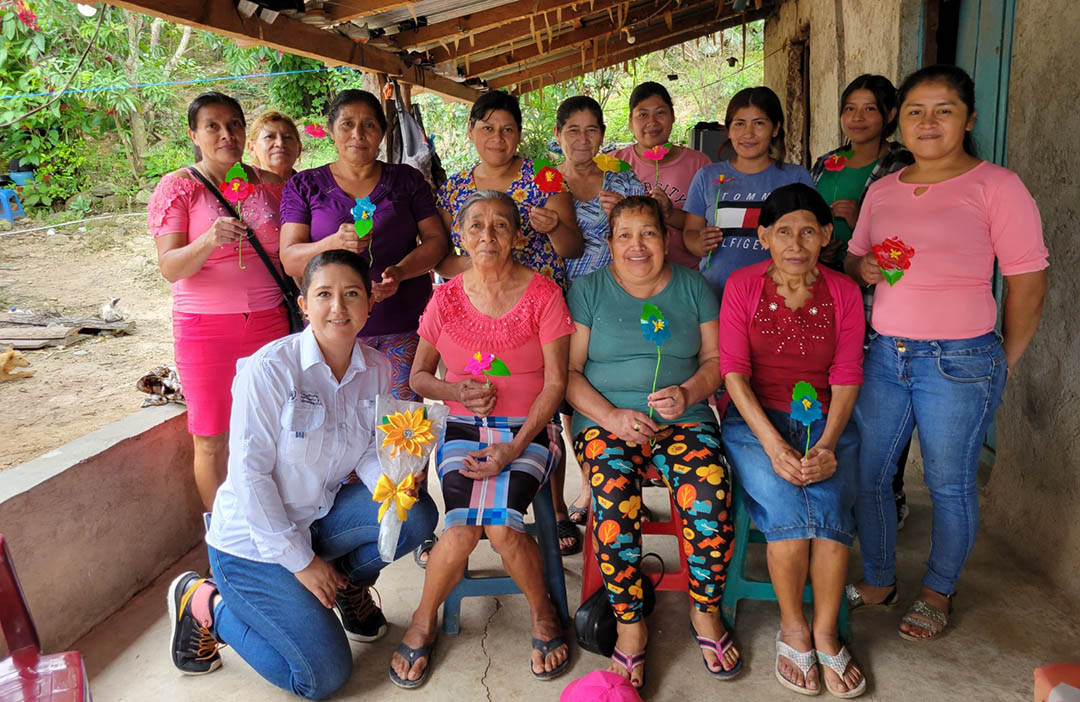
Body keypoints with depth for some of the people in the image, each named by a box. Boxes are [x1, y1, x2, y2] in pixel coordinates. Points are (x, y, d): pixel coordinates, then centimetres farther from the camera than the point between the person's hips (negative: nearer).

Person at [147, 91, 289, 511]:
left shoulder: (268, 184, 7)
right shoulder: (177, 187, -2)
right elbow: (170, 268, -11)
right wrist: (209, 240, -30)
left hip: (270, 322, 2)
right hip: (205, 329, -2)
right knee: (212, 441, 4)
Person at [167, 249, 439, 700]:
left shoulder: (376, 369, -5)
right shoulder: (270, 368, -22)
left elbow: (368, 454, 1)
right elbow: (249, 474, -20)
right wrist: (300, 561, -18)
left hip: (319, 517, 6)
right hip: (253, 538, -5)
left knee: (416, 514, -17)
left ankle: (348, 581, 13)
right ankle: (205, 605, 13)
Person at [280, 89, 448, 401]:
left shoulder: (407, 179, 12)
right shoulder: (304, 186, 9)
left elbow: (437, 239, 5)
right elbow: (290, 260, 0)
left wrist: (400, 272, -14)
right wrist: (335, 243, -20)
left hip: (405, 327, 1)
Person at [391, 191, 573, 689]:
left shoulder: (542, 294, -3)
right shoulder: (447, 298, 4)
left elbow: (555, 382, -4)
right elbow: (419, 376, 13)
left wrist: (516, 447, -15)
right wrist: (460, 392, -9)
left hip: (528, 430, -1)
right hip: (464, 428, 2)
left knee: (501, 525, -27)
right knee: (462, 530, -23)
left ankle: (543, 613, 5)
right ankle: (424, 620, 8)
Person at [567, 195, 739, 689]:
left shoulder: (693, 287, 12)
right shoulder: (587, 291, 6)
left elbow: (716, 360, 10)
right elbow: (568, 372, 1)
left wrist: (688, 393, -11)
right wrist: (612, 416, -14)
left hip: (684, 421, 1)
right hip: (605, 422, -1)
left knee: (709, 498, -27)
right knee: (614, 504, -30)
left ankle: (706, 612, -2)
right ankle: (629, 626, -10)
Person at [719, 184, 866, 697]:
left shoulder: (844, 293, 5)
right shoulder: (742, 285, -1)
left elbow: (846, 377, 1)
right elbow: (733, 370, -7)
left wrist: (827, 445, -16)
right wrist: (773, 444, -18)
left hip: (825, 420, 2)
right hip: (754, 420, -1)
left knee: (830, 504, -25)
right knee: (785, 503, -26)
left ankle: (825, 633, -6)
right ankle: (792, 629, -5)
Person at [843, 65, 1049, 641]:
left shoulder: (996, 186, -5)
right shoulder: (881, 190, 10)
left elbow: (1028, 284, -4)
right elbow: (852, 260, 20)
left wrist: (1002, 363, 0)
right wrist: (863, 268, -3)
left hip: (959, 362, -5)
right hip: (885, 356, 5)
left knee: (949, 485, 8)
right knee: (866, 474, 9)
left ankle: (937, 594, 29)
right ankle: (878, 582, 29)